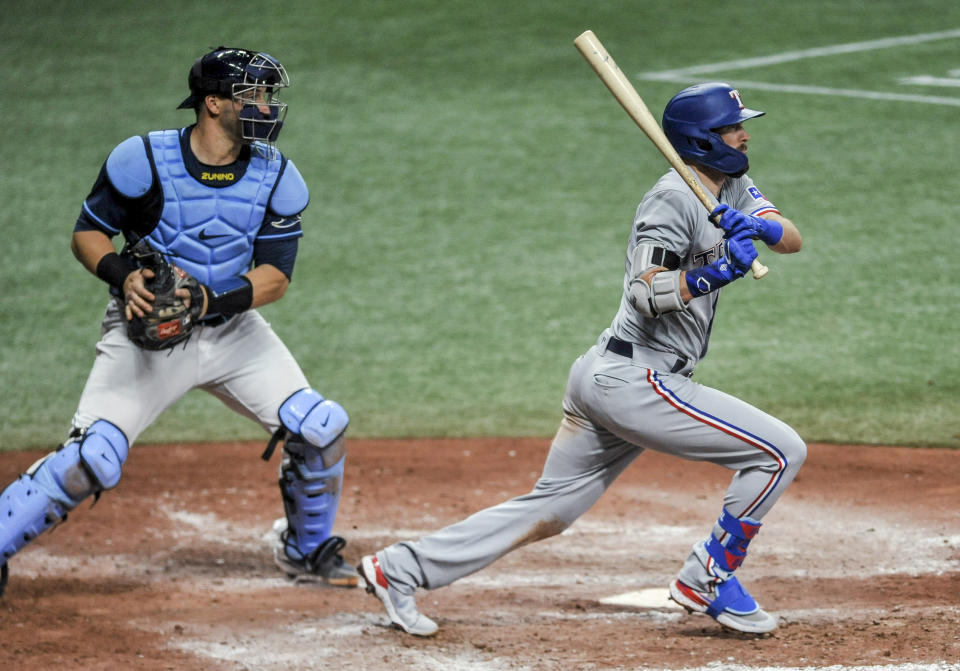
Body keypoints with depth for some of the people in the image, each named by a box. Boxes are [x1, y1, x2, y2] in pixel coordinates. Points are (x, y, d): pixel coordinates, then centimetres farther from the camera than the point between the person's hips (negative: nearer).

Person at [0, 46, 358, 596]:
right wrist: (123, 276, -26)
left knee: (320, 429, -7)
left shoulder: (278, 179, -6)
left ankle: (307, 550, 19)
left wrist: (217, 299, -28)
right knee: (91, 460, -20)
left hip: (233, 330, 4)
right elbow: (88, 232, -6)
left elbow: (276, 276, -8)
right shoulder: (144, 160, -15)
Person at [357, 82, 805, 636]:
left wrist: (759, 225, -14)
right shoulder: (674, 198, -13)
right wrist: (714, 275, -30)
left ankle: (400, 568, 10)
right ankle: (707, 582, 0)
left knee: (549, 510, 11)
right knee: (782, 450, -8)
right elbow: (645, 292, -21)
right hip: (635, 381, -10)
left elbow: (793, 240, 5)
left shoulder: (734, 188, 16)